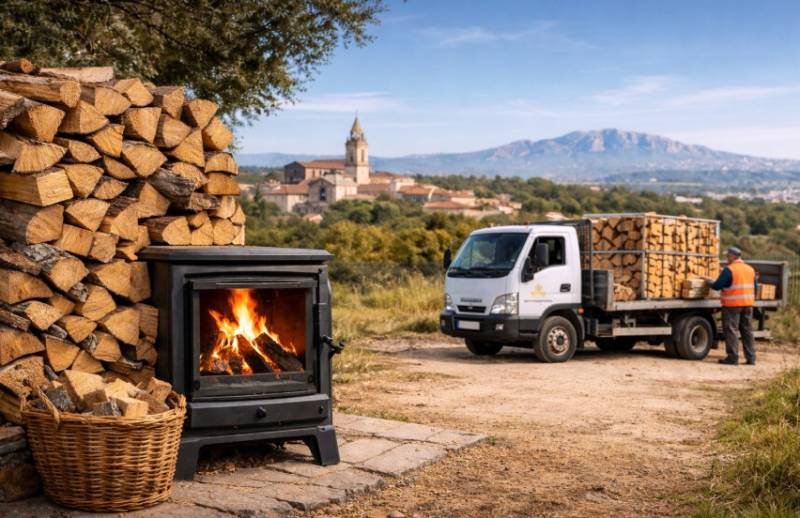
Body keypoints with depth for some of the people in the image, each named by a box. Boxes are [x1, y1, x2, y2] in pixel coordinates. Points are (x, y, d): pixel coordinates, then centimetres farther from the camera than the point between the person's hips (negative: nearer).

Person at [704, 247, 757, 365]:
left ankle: (732, 357, -3)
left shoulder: (729, 270, -12)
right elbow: (755, 288, 17)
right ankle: (751, 357, 14)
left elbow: (717, 286, -12)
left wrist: (709, 281, 6)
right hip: (747, 304, 7)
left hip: (732, 305, -7)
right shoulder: (750, 269, 11)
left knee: (731, 330, -2)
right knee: (747, 330, 12)